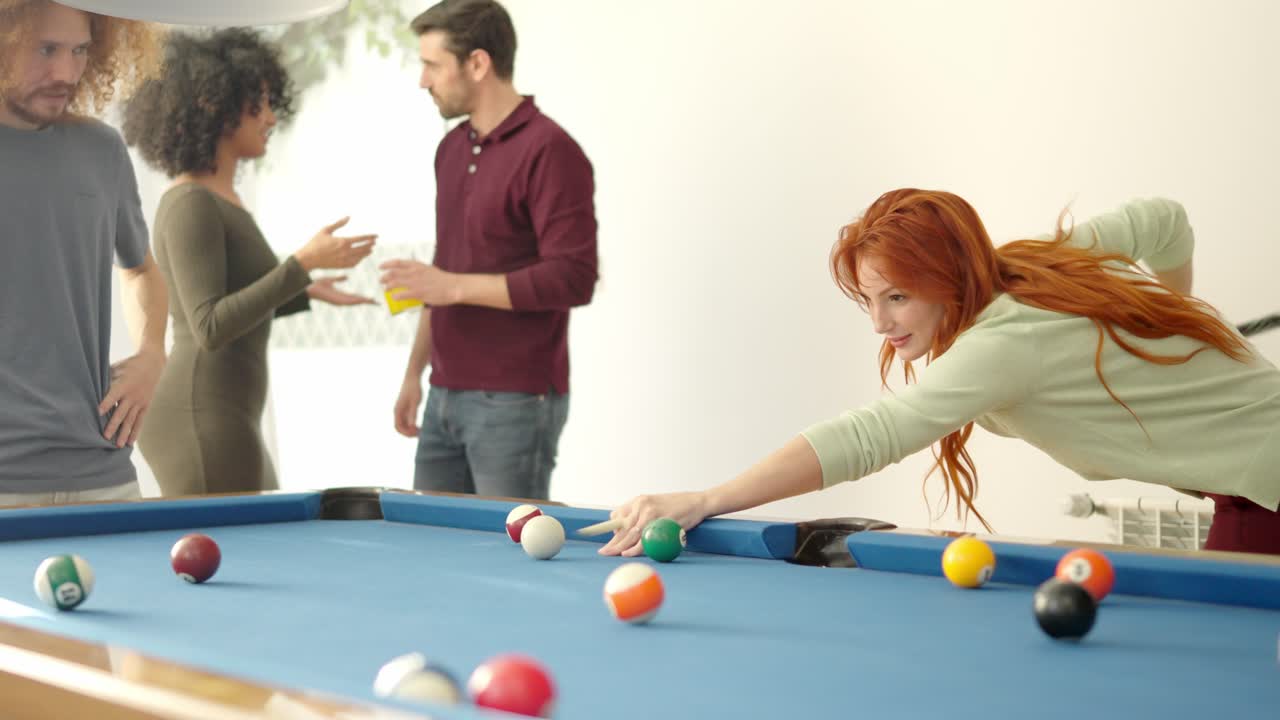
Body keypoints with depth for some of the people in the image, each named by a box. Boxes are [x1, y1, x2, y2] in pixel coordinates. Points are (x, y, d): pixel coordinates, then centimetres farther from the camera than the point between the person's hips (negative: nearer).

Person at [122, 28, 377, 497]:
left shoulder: (219, 198, 13)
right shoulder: (190, 204, -15)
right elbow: (210, 328, -22)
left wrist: (308, 292, 15)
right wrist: (302, 264, -24)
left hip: (220, 418, 10)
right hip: (202, 422, -10)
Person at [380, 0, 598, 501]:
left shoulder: (550, 151, -13)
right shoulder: (451, 149, 12)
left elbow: (574, 279, -19)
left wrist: (454, 286, -20)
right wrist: (415, 373, 17)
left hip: (516, 404, -8)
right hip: (446, 399, 8)